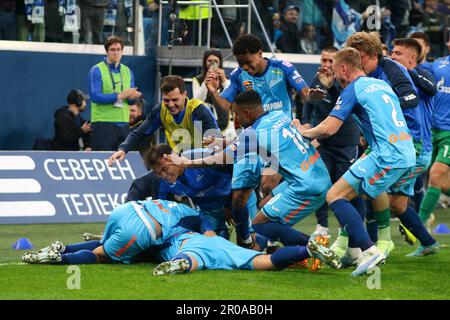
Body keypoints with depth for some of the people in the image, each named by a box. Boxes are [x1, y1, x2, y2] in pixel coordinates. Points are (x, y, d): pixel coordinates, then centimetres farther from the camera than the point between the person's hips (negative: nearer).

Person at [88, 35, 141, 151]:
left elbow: (131, 99, 16)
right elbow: (95, 96, -14)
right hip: (103, 123, -6)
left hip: (123, 123, 6)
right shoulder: (97, 70, -3)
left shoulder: (127, 71, 15)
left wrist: (132, 96, -9)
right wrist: (119, 95, -19)